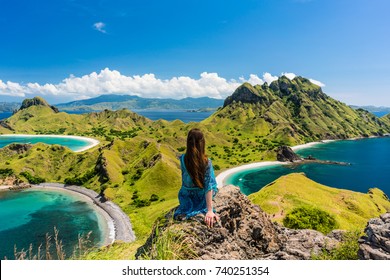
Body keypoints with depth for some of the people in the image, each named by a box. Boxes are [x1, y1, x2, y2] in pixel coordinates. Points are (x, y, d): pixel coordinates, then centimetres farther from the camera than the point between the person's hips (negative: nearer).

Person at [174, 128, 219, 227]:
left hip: (186, 197, 3)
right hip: (201, 196, -3)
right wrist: (210, 210, -26)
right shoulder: (207, 162, -24)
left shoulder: (183, 159, -16)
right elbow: (209, 187, -26)